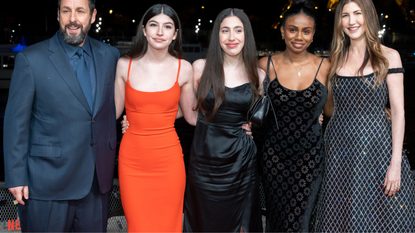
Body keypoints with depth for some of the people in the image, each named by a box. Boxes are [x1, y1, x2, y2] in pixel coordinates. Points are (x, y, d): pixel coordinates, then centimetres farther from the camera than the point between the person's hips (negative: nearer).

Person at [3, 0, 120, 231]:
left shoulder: (110, 55, 4)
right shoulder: (31, 59, -8)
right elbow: (16, 121, -6)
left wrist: (110, 163, 9)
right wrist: (16, 177, -7)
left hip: (97, 181, 4)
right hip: (48, 183, -3)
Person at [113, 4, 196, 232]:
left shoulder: (183, 69, 0)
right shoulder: (125, 65, 0)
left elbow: (192, 114, 10)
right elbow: (114, 110, 8)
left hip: (168, 160, 0)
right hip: (132, 159, 0)